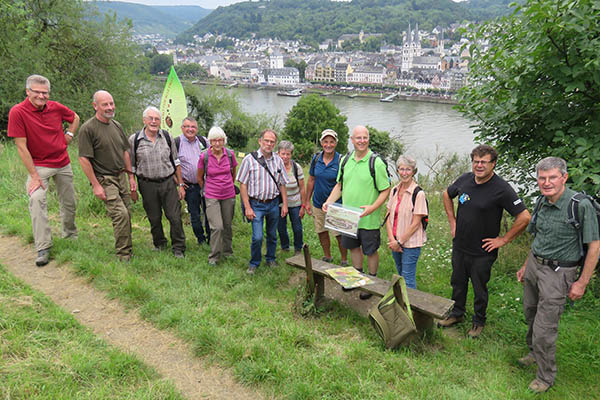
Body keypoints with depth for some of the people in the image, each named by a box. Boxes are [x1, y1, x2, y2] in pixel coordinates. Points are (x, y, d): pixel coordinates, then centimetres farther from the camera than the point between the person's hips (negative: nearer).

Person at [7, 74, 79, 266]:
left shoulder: (56, 107, -4)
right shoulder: (18, 112, -15)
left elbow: (75, 118, 20)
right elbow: (21, 147, -16)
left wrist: (69, 134, 4)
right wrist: (34, 176, -18)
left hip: (63, 163, 4)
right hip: (39, 165, -4)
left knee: (69, 202, 11)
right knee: (36, 199, -22)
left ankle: (70, 235, 35)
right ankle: (43, 248, -16)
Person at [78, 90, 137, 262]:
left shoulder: (117, 125, 11)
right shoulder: (88, 128, -11)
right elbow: (84, 159, -14)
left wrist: (131, 176, 15)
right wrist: (95, 185, -16)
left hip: (121, 177, 7)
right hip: (105, 180, -7)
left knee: (126, 214, 9)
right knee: (121, 214, -16)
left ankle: (126, 251, 25)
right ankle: (123, 255, -5)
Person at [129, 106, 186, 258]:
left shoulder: (167, 137, 4)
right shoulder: (134, 140, -2)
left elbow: (176, 162, 9)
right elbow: (131, 166, 6)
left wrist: (180, 184, 7)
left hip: (169, 182, 1)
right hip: (148, 185, -1)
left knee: (175, 217, -1)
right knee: (154, 218, 10)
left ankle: (178, 248, 12)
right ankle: (159, 244, 31)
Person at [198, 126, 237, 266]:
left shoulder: (230, 154, -3)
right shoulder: (204, 156, -9)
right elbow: (200, 178, 6)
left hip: (229, 195, 3)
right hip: (212, 197, -3)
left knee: (227, 225, 12)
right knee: (217, 227, -12)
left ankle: (227, 251, 32)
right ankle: (214, 257, 4)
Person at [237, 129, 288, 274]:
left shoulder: (278, 160, 5)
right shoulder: (249, 159, -7)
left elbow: (282, 184, 10)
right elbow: (243, 185, -7)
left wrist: (285, 204, 6)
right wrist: (247, 207, -11)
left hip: (274, 204, 4)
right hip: (256, 204, -3)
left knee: (272, 235, 14)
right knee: (257, 237, -8)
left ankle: (270, 259, 35)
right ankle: (254, 263, 14)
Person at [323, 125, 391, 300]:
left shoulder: (376, 163, -14)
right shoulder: (345, 160, 3)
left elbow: (385, 190, -12)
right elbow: (339, 185, 13)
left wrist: (372, 207, -26)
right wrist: (329, 201, -2)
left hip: (368, 219, -5)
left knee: (370, 251, 9)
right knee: (353, 246, 21)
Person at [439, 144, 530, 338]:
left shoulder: (501, 189, -20)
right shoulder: (465, 179, -4)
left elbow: (524, 217, -21)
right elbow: (447, 195, 17)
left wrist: (503, 240, -16)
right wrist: (452, 222, 11)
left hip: (482, 252, -5)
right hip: (459, 246, 5)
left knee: (479, 289, 13)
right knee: (457, 282, 20)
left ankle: (479, 321, 35)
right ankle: (457, 313, 42)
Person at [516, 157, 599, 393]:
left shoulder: (581, 205, -20)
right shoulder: (542, 202, 1)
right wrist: (525, 266, 19)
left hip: (558, 273, -7)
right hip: (534, 265, 7)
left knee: (544, 327, -1)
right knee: (530, 314, 21)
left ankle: (546, 377, 19)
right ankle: (534, 353, 46)